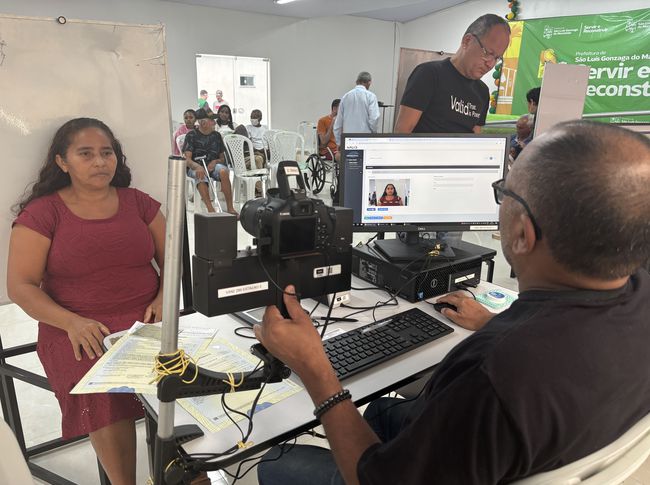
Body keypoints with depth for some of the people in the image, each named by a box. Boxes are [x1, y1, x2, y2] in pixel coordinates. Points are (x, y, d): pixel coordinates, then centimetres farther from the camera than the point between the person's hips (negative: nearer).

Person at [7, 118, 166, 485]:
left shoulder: (138, 202, 12)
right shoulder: (41, 212, 5)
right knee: (105, 397, -31)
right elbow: (20, 286, 1)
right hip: (80, 330, -1)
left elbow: (172, 259, 13)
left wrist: (164, 298, -8)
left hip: (147, 319, 2)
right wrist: (71, 322, -16)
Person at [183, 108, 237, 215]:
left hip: (212, 165, 3)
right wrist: (197, 166, -31)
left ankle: (230, 207, -31)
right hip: (195, 167, -2)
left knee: (223, 171, -32)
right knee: (201, 176, -38)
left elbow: (222, 158, 16)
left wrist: (215, 161, -9)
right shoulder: (191, 135, 0)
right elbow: (187, 159, -8)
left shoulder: (216, 135, 12)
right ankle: (211, 209, -42)